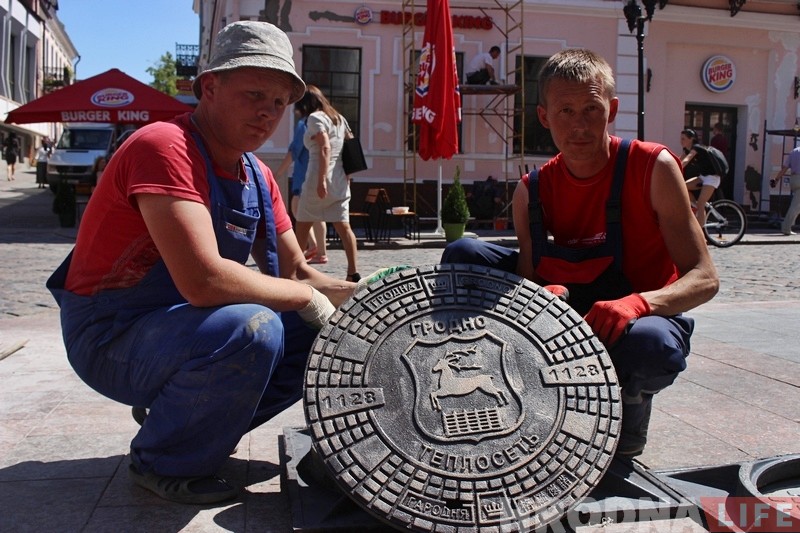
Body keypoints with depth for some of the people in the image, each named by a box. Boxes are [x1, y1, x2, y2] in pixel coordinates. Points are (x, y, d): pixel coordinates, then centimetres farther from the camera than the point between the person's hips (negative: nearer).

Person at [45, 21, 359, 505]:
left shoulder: (258, 178, 4)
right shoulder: (164, 147, -23)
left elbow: (296, 272, 8)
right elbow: (204, 280, -34)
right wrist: (306, 296, -20)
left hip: (184, 328, 8)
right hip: (111, 337, -8)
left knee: (325, 335, 2)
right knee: (252, 329, -33)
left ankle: (204, 427, 13)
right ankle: (164, 462, -7)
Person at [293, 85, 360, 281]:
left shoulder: (315, 118, -5)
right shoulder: (339, 118, 18)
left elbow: (325, 148, -18)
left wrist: (321, 180, -22)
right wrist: (347, 177, 17)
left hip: (318, 178, -7)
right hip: (340, 180, 7)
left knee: (302, 226, 6)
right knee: (343, 226, 0)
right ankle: (353, 272, -8)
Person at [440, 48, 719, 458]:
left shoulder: (652, 167, -13)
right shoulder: (532, 191, -3)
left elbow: (704, 278, -14)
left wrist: (639, 302, -33)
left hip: (641, 319, -3)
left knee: (653, 346, -41)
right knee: (463, 255, -10)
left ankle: (631, 404, -1)